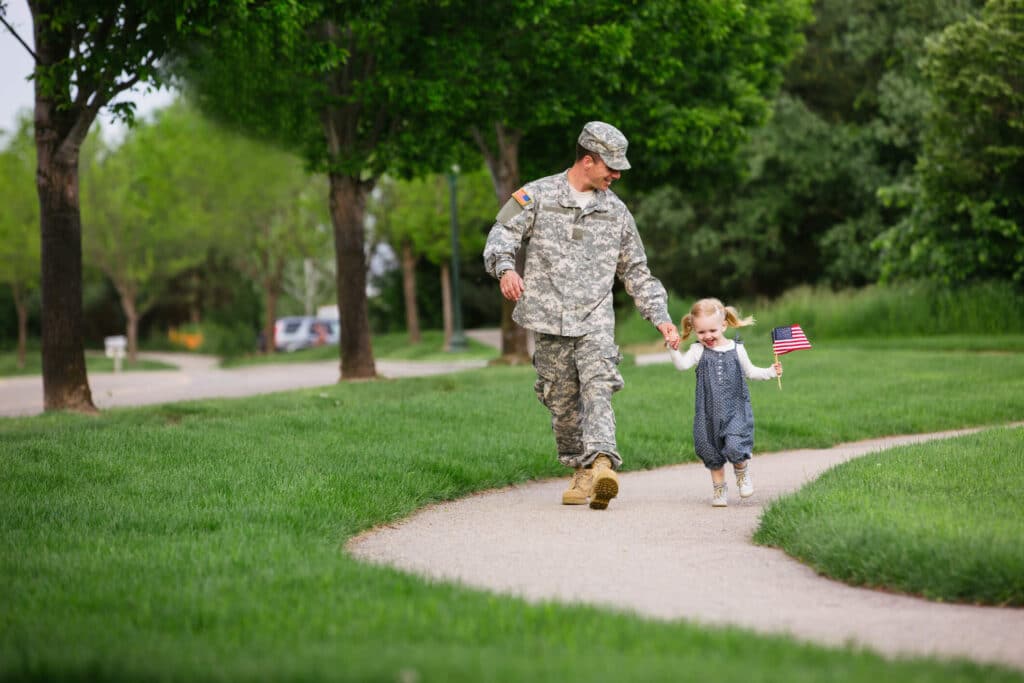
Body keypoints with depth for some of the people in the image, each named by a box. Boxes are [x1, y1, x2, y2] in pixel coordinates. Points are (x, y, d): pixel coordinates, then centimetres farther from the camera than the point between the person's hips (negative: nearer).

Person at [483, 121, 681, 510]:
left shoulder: (616, 211, 14)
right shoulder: (537, 196, 4)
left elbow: (636, 272, 20)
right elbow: (502, 234, -4)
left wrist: (661, 318, 13)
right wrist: (505, 267, -27)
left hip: (596, 320, 1)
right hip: (549, 320, -1)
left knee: (598, 390, -19)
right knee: (562, 403, 3)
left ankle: (601, 465, -34)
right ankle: (580, 471, 18)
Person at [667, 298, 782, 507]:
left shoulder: (736, 349, 3)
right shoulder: (698, 350, 0)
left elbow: (750, 372, 16)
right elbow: (682, 364, -17)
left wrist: (771, 372, 5)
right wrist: (673, 349, -32)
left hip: (735, 409, -1)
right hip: (709, 411, 1)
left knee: (734, 447, -18)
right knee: (711, 453, 8)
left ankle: (742, 471, 15)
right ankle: (719, 488, 28)